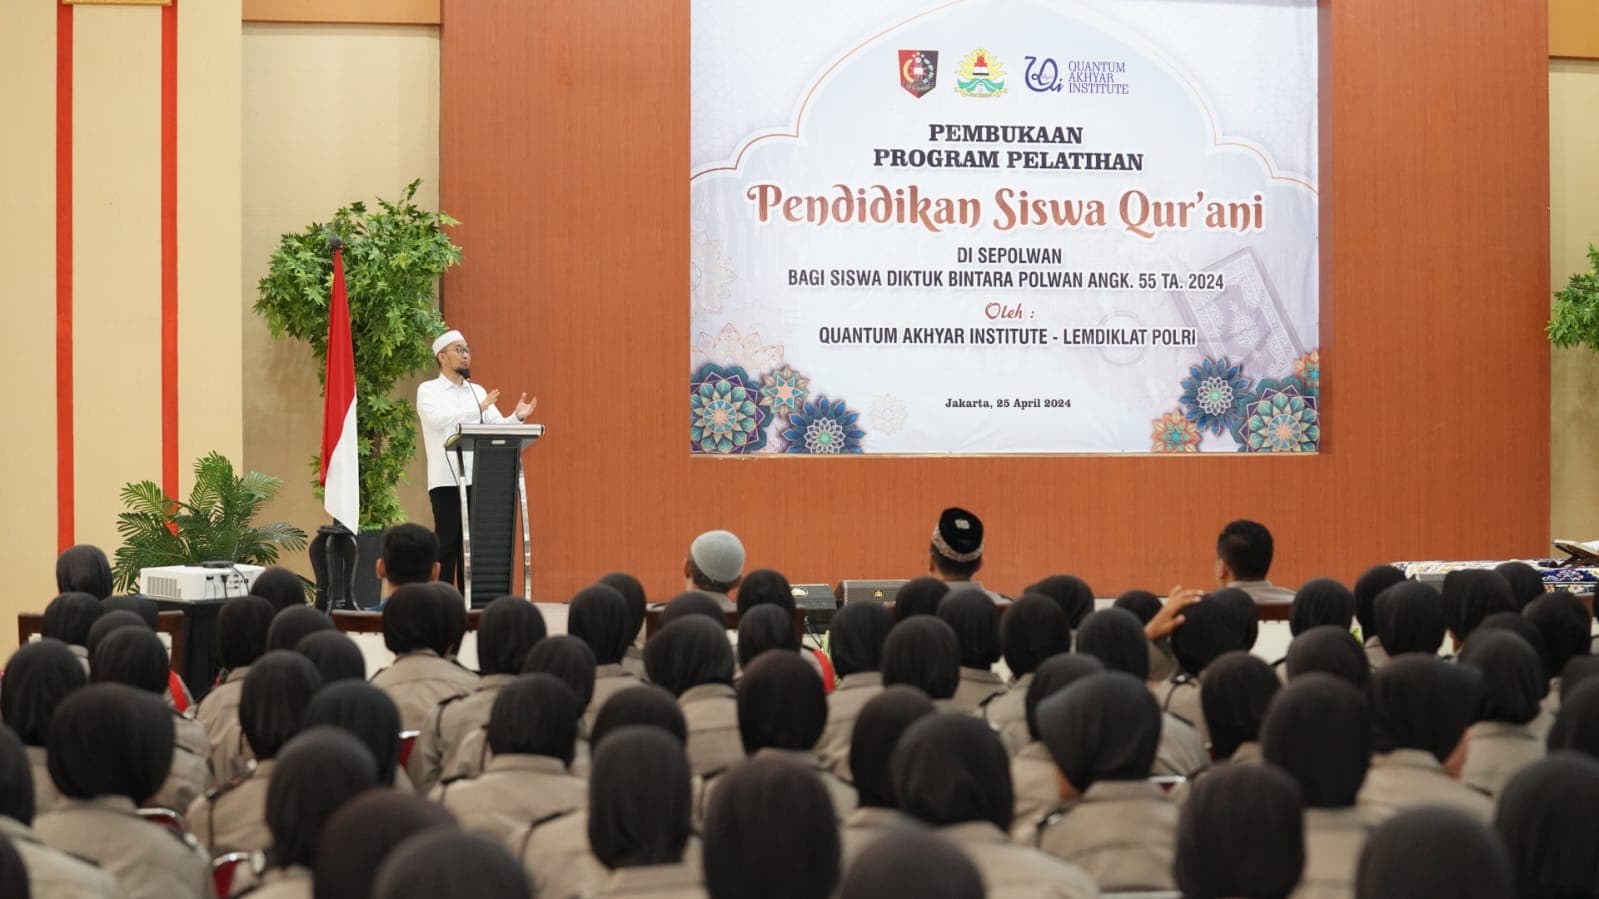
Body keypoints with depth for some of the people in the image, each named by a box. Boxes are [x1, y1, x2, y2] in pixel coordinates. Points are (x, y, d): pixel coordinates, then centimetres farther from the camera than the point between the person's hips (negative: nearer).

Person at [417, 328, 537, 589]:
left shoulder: (478, 391, 16)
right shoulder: (428, 390, 1)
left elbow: (497, 426, 8)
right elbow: (438, 419, -18)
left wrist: (517, 417, -14)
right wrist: (478, 409, -26)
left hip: (478, 480, 5)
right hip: (446, 480, -4)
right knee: (447, 543, -5)